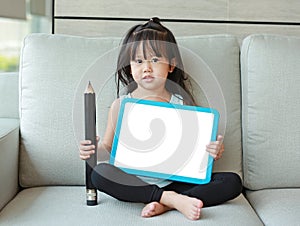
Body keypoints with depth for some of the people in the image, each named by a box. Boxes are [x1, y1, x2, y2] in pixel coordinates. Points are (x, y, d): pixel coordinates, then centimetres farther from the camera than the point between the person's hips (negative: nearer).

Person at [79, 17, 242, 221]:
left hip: (175, 180, 1)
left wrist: (212, 152, -15)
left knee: (232, 182, -15)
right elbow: (108, 146, 10)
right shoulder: (121, 105, 2)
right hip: (134, 183, 0)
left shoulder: (183, 105, 2)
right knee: (99, 173, -30)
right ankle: (171, 198, -26)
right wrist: (92, 151, -11)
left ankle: (166, 203, -26)